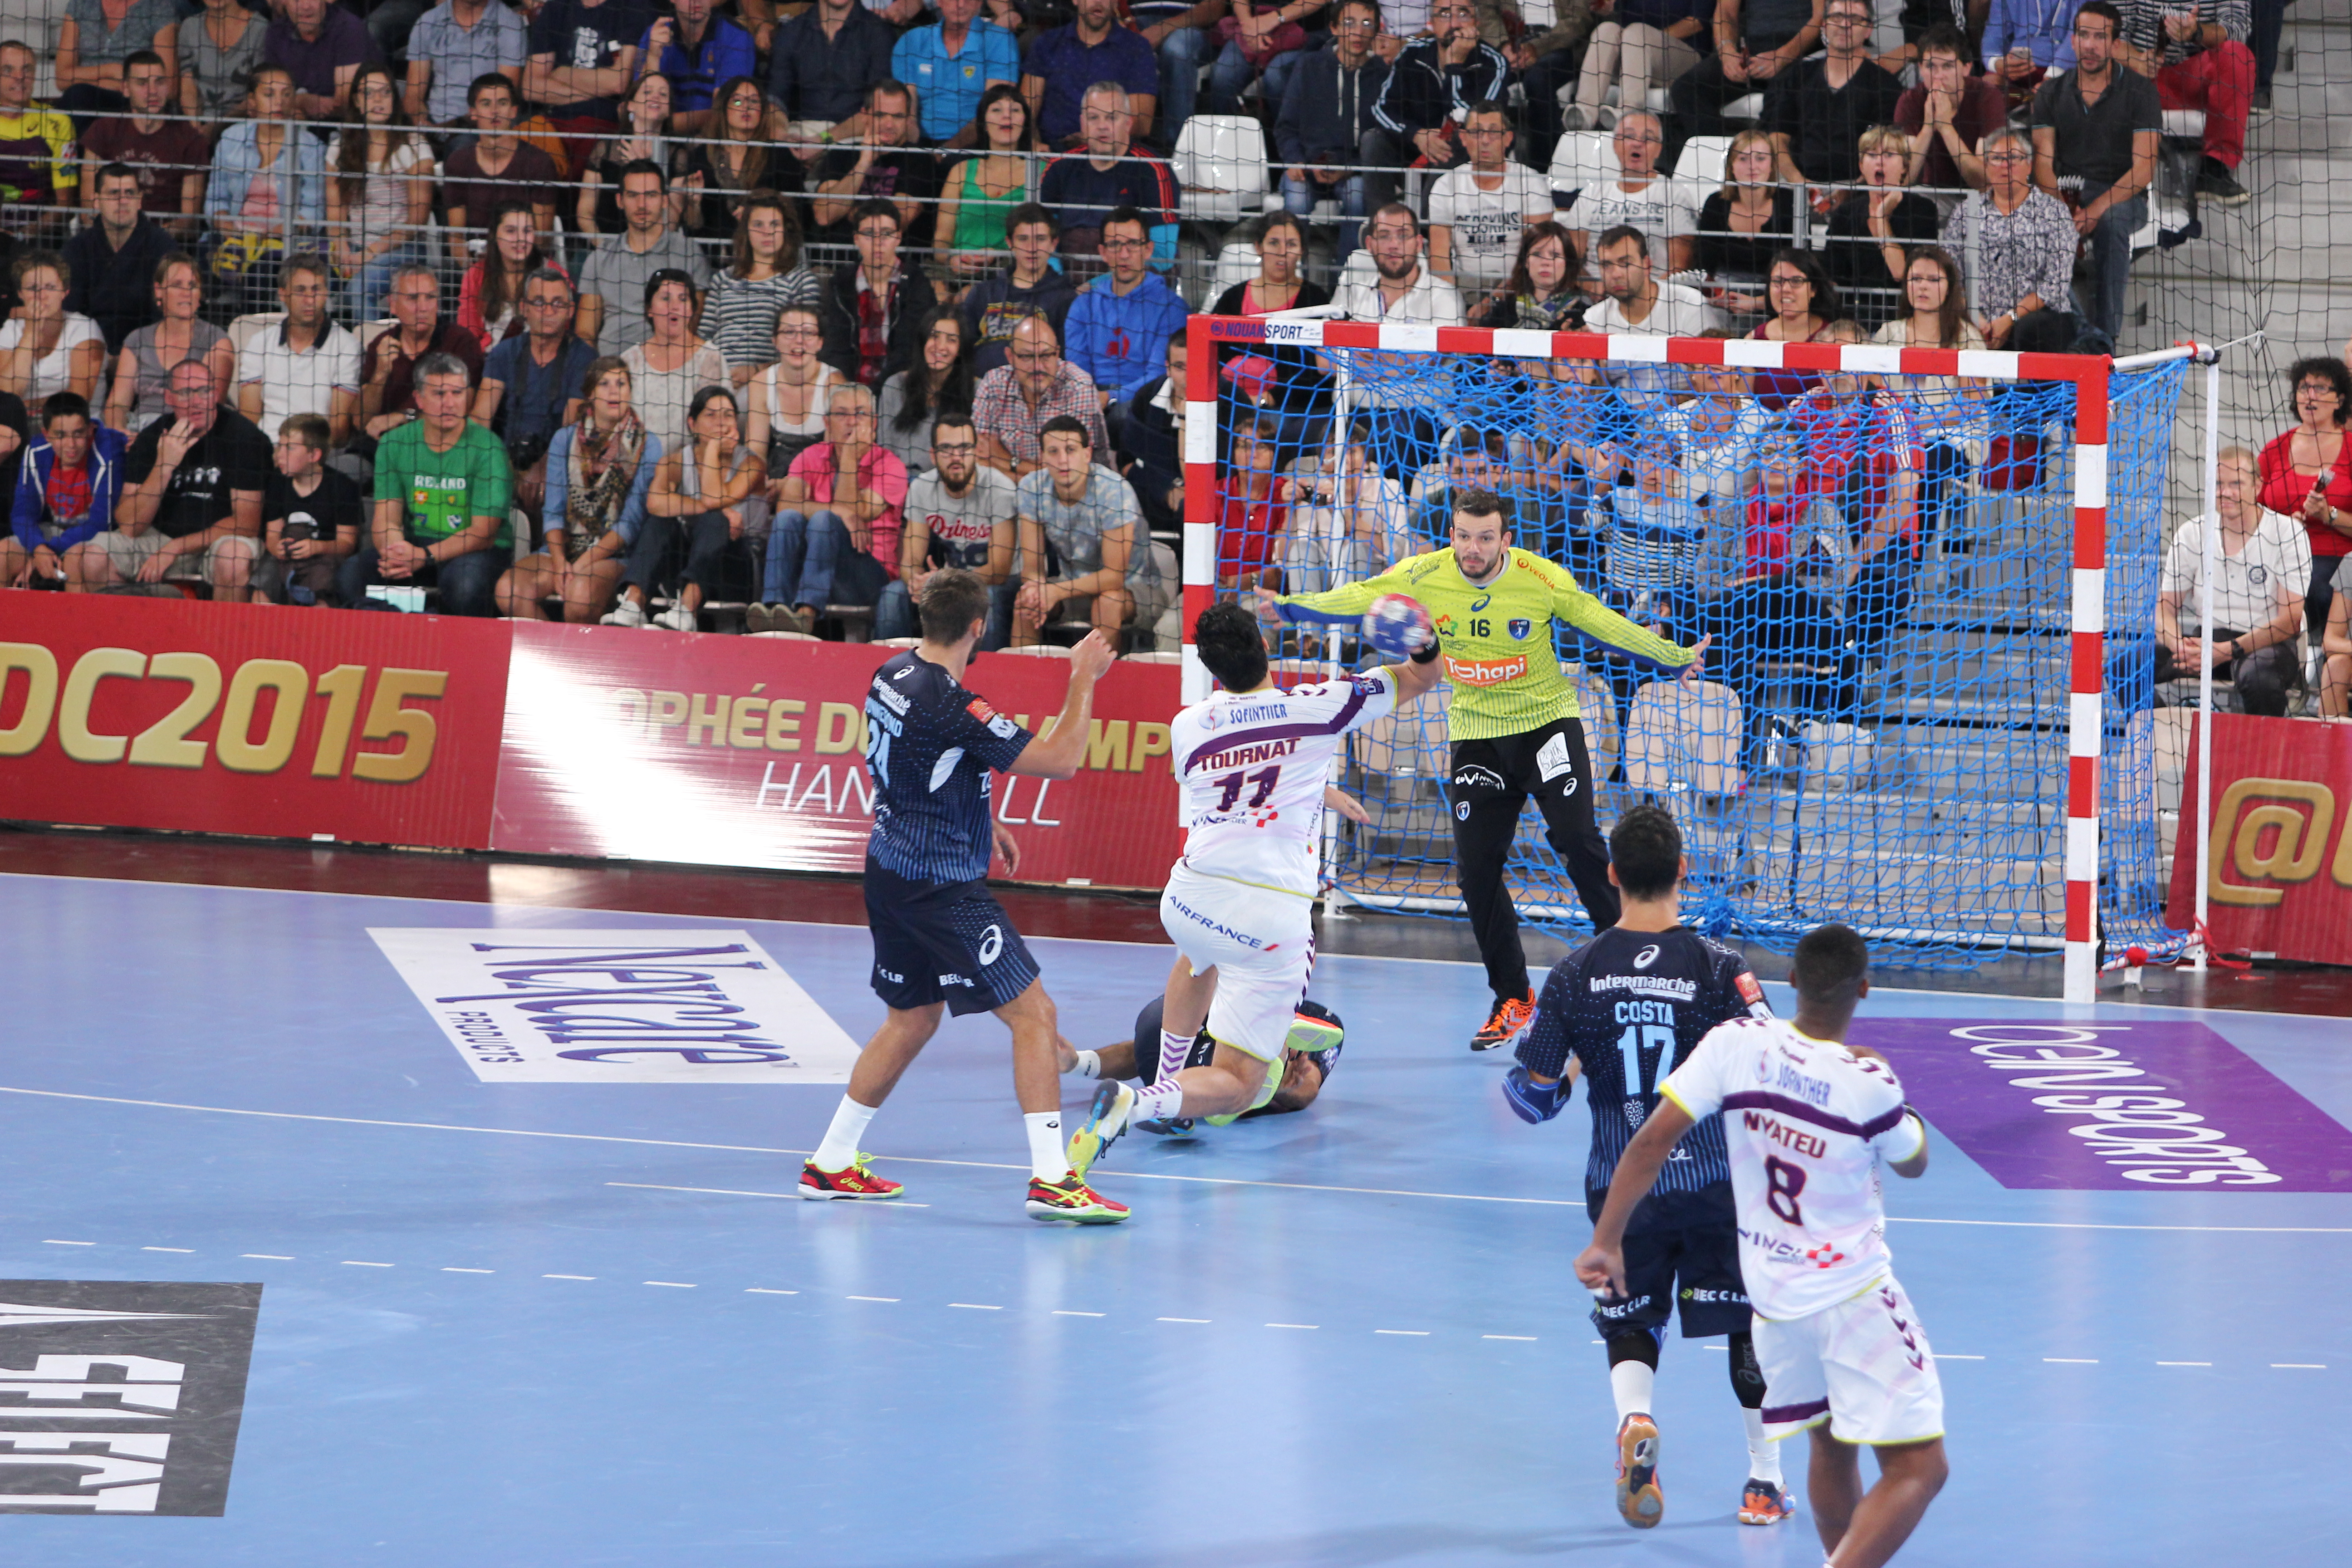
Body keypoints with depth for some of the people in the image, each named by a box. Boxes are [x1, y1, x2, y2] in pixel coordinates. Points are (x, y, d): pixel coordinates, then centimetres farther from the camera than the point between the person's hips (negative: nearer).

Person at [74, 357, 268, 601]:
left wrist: (174, 549, -18)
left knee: (234, 558, -39)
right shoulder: (152, 437, -4)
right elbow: (129, 526, -11)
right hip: (159, 535, 3)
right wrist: (164, 465, -23)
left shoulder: (242, 435, -12)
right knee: (79, 559, -16)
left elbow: (247, 523, -14)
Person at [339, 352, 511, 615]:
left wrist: (425, 556, -27)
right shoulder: (394, 444, 4)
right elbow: (386, 518, 0)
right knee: (350, 573, -21)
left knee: (464, 580, -38)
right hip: (415, 543, 4)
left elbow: (483, 532, -14)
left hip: (476, 552, -4)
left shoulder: (487, 448, -10)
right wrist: (393, 553, -25)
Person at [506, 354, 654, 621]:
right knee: (509, 589, -25)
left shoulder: (648, 447, 1)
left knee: (581, 592, -37)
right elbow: (554, 511, 7)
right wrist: (559, 562, -11)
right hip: (565, 547, 4)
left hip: (614, 554, -4)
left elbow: (632, 522, -5)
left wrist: (583, 564, -14)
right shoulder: (565, 439, 12)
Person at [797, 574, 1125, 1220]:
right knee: (1033, 1013, -6)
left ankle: (831, 1164, 27)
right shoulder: (953, 707, -23)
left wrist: (979, 824, 27)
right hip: (941, 885, -9)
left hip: (891, 870, 9)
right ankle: (1051, 1179, -12)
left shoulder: (892, 676, 4)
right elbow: (1060, 759, -22)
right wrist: (1083, 678, -11)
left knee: (912, 1019, 23)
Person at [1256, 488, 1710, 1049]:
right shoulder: (1424, 577, -10)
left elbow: (1604, 625, -5)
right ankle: (1512, 1001, 13)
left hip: (1546, 722, -3)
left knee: (1575, 837, -22)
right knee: (1476, 869, -1)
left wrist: (1674, 659, -2)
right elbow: (1357, 599, -3)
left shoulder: (1541, 579, -14)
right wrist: (1290, 606, -12)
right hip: (1477, 734, 3)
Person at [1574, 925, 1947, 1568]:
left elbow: (1653, 1140, -14)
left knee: (1831, 1448, 26)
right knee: (1917, 1469, -6)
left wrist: (1606, 1240, -7)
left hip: (1771, 1293, 6)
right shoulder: (1869, 1082, -18)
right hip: (1854, 1293, -6)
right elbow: (1913, 1163, 4)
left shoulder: (1737, 1044, -11)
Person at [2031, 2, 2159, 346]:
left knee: (2112, 221, -39)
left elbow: (2144, 169, -9)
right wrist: (2064, 207, -19)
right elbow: (2044, 163, 3)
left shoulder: (2139, 91, -1)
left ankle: (2107, 331, -36)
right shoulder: (2052, 93, 10)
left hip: (2121, 197, -3)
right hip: (2067, 194, 3)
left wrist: (2097, 209, -24)